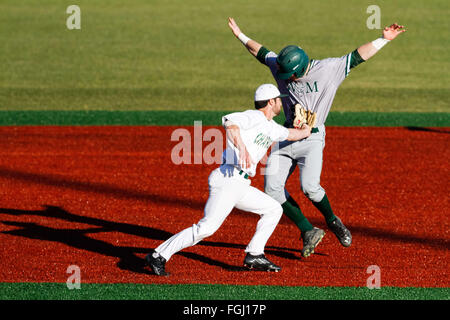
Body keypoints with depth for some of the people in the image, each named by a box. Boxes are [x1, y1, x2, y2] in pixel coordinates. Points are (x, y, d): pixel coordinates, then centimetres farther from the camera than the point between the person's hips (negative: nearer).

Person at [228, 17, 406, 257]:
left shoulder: (329, 69, -10)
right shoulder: (280, 67, 3)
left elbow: (359, 56, -10)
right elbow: (261, 52, 19)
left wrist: (384, 39, -15)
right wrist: (240, 35, 25)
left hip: (312, 139, -5)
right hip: (286, 137, 5)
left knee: (309, 187, -23)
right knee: (272, 188, -6)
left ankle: (332, 221, 7)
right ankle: (309, 232, 4)